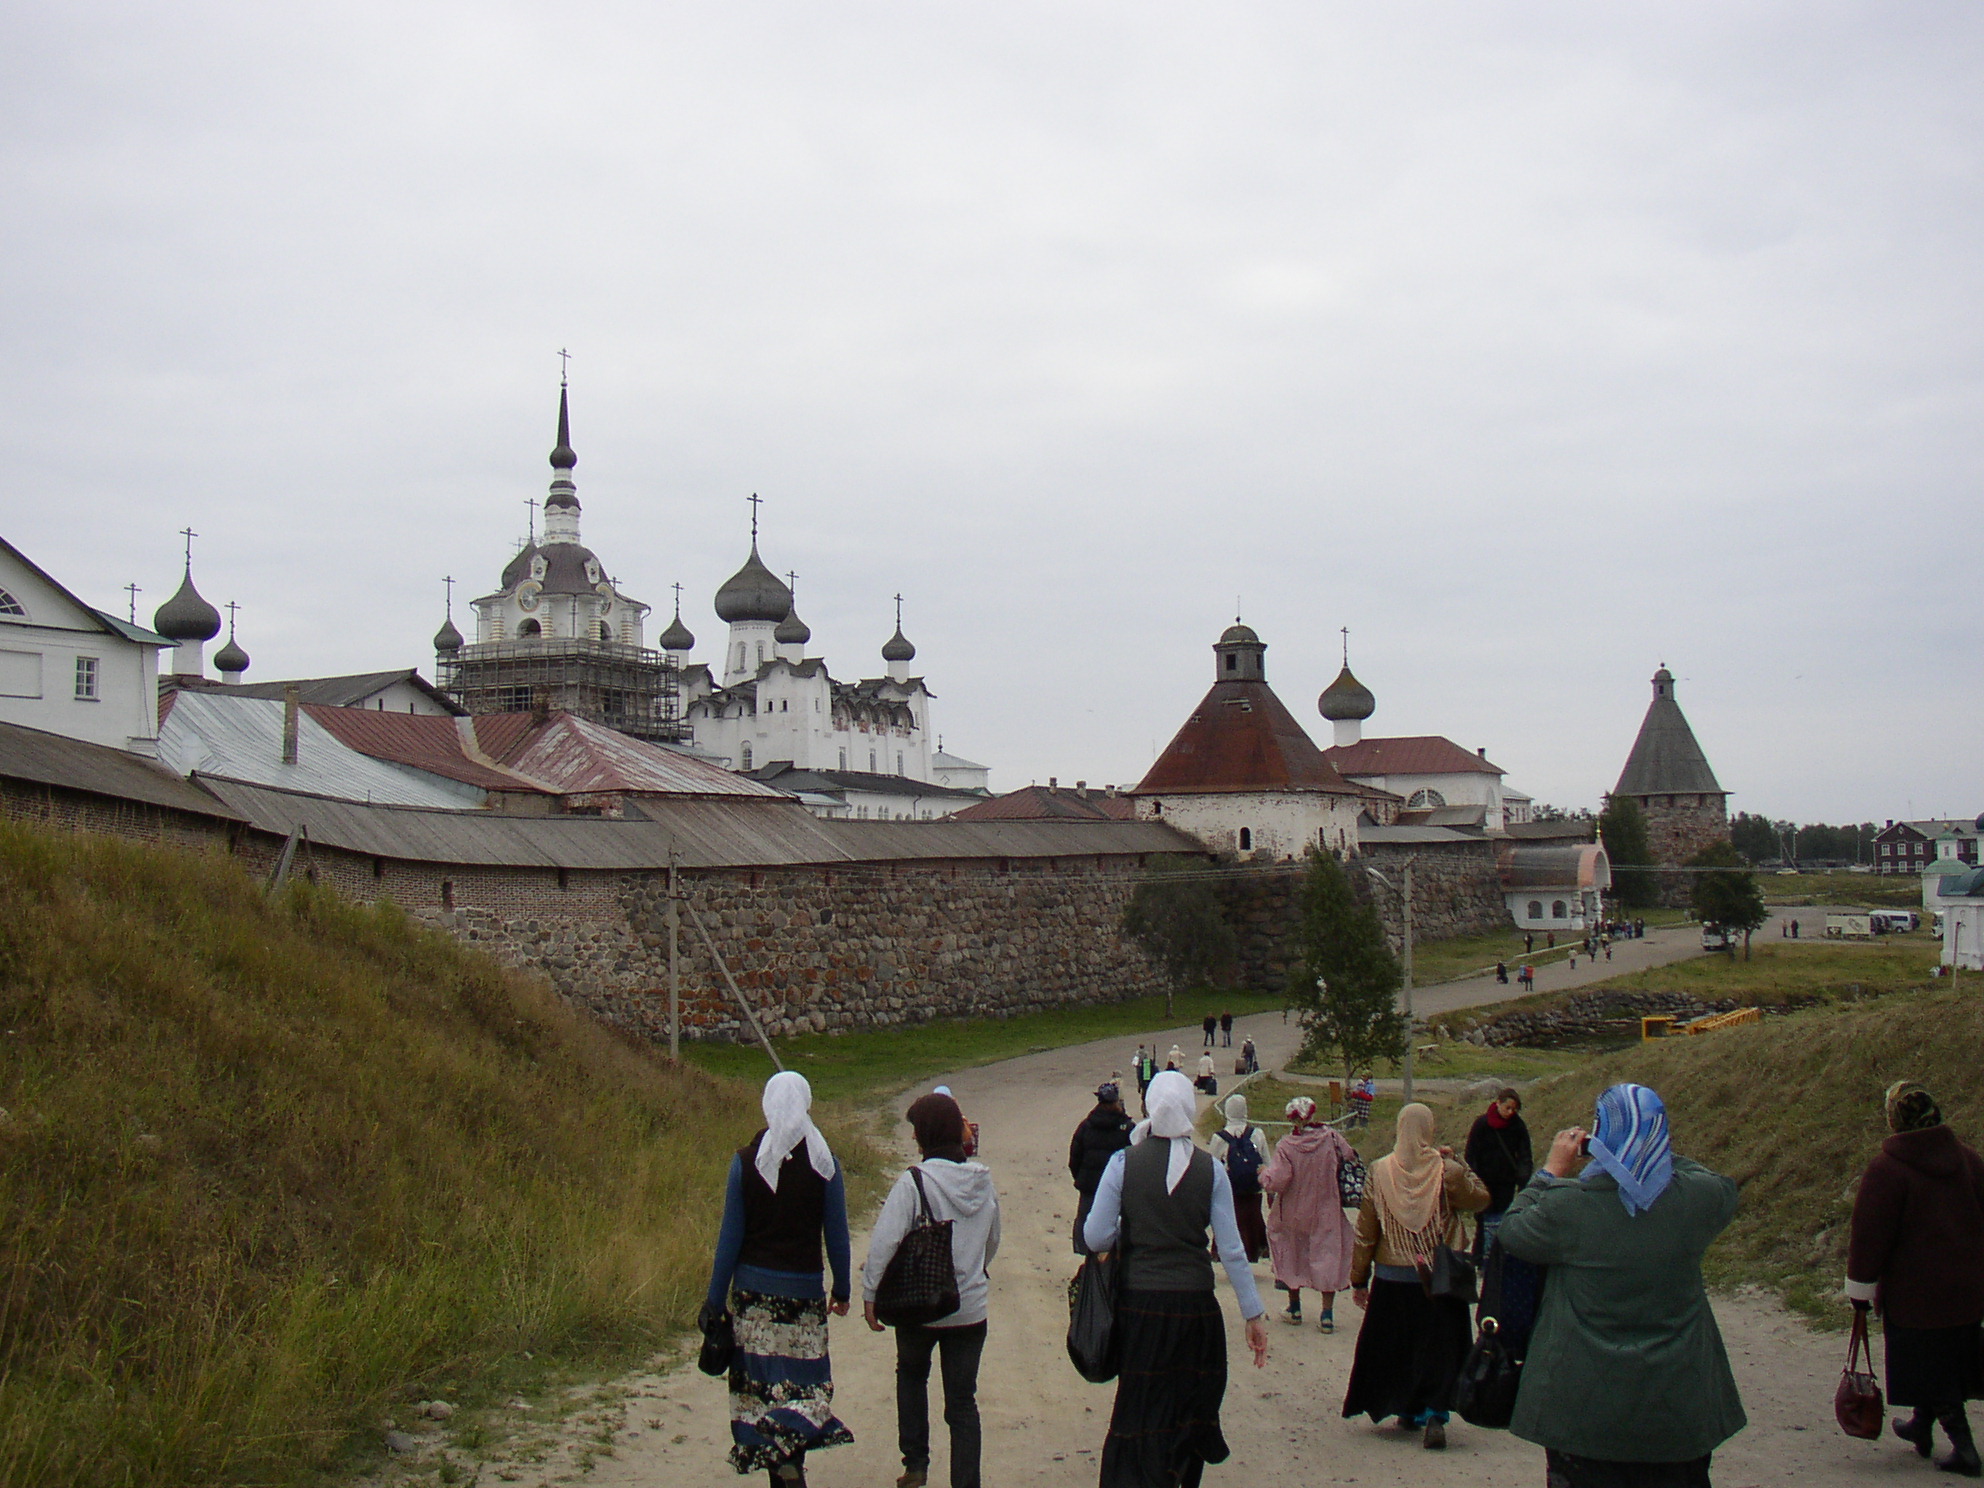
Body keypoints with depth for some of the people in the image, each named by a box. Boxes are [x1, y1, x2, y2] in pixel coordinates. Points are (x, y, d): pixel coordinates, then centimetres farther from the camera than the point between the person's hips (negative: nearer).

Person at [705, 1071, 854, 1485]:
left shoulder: (746, 1160, -3)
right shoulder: (824, 1161, -3)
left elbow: (730, 1236, -2)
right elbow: (836, 1236, 0)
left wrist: (715, 1298, 5)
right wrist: (842, 1290, 13)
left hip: (753, 1289, 1)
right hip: (804, 1291, 0)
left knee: (759, 1382, 7)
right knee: (806, 1385, 5)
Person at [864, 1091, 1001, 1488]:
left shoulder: (914, 1181, -17)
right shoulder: (983, 1181, 0)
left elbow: (884, 1242, -19)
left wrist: (870, 1293, -9)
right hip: (971, 1307, 3)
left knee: (911, 1375, 24)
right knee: (962, 1401, 8)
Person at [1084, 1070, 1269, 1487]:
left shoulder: (1124, 1163, -7)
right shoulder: (1210, 1169, -5)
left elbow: (1096, 1237, -8)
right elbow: (1232, 1250, -5)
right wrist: (1254, 1314, 2)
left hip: (1140, 1304, 0)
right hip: (1196, 1305, 1)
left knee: (1142, 1413, 9)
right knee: (1192, 1410, 17)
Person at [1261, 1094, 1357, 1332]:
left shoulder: (1286, 1146, -18)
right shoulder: (1332, 1137, -13)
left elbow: (1275, 1182, -22)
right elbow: (1350, 1157, -3)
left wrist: (1264, 1176, -2)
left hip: (1293, 1213, 0)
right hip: (1326, 1213, 1)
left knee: (1292, 1256, 18)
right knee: (1328, 1255, 9)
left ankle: (1294, 1308, 27)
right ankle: (1327, 1313, 3)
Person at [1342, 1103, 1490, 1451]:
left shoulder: (1379, 1172, -5)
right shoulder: (1447, 1171, -11)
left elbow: (1365, 1232, -1)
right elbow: (1480, 1198, 7)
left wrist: (1359, 1279, 7)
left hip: (1391, 1279, 2)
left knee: (1395, 1346, 17)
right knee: (1438, 1347, 4)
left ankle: (1407, 1410, 27)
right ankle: (1434, 1414, -9)